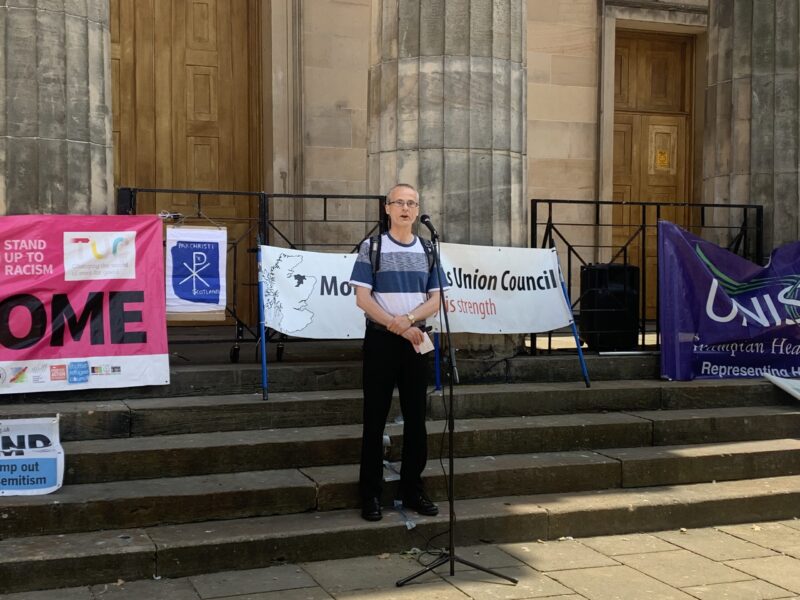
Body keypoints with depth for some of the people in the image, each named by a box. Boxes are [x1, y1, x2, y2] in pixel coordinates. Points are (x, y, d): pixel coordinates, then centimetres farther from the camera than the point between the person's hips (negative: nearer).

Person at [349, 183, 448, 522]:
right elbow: (362, 298, -8)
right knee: (375, 419, 0)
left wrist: (409, 319, -14)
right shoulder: (372, 247, -1)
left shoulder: (427, 250, 9)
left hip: (416, 341, 4)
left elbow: (435, 299, 4)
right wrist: (397, 327, -15)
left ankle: (412, 490, 18)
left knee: (416, 418, 7)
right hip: (381, 340, -4)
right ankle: (370, 494, 7)